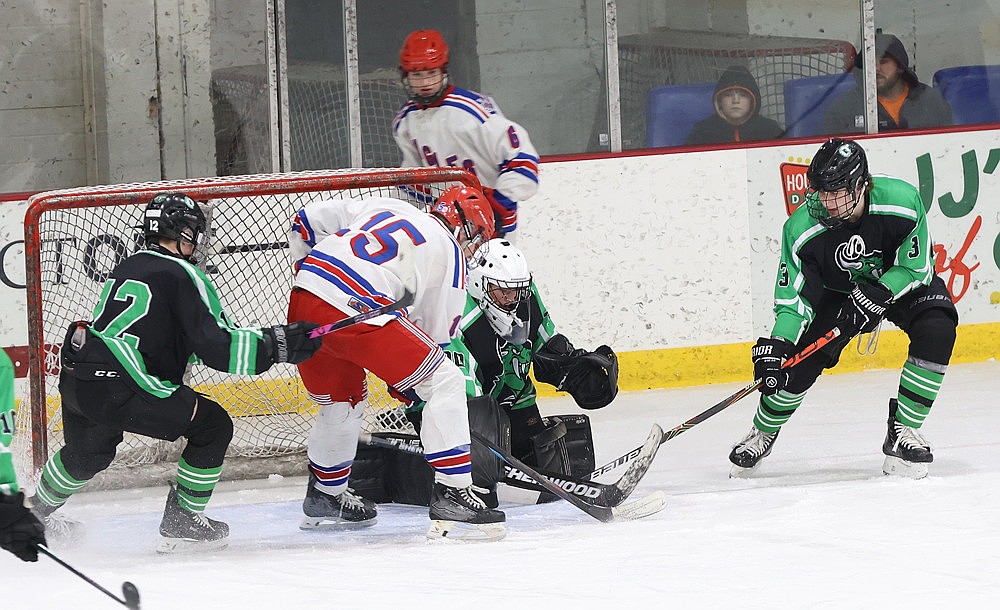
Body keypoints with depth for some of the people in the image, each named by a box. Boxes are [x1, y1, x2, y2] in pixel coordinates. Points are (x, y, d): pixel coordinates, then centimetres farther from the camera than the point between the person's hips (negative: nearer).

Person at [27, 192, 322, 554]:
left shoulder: (129, 267, 19)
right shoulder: (181, 275, -6)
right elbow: (214, 346, -14)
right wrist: (274, 344, -8)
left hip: (75, 380, 9)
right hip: (117, 389, -9)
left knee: (89, 451, 37)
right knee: (213, 426, 3)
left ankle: (36, 512, 56)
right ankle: (180, 524, 8)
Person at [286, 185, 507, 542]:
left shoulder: (383, 208, 27)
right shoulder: (449, 253, 11)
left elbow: (308, 221, 26)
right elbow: (437, 333, 15)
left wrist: (309, 273, 37)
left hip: (302, 301, 8)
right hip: (355, 311, -7)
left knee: (342, 401, 31)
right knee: (446, 384, 1)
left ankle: (324, 498, 45)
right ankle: (451, 496, -7)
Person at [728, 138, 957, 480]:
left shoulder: (902, 201, -33)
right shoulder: (802, 228, -28)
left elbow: (916, 269, -21)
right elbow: (793, 298, -23)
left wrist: (874, 296, -33)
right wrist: (776, 346, -37)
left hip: (901, 283, -1)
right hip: (838, 292, 1)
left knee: (936, 332, -28)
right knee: (800, 362, -9)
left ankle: (903, 433, -16)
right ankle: (763, 433, 21)